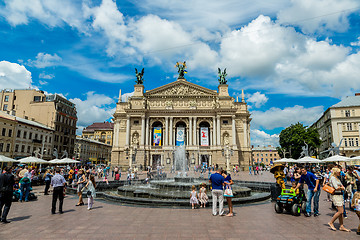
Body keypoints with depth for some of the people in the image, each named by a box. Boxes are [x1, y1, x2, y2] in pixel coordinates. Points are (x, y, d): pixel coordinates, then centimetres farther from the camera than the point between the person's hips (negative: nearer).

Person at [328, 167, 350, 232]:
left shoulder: (337, 178, 19)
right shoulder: (333, 178, -10)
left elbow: (343, 188, 16)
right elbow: (336, 188, -18)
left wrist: (340, 187, -5)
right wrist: (341, 187, 1)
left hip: (340, 195, 9)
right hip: (336, 196, -9)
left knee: (341, 212, 8)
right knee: (340, 211, -10)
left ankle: (341, 226, 14)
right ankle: (331, 222, 1)